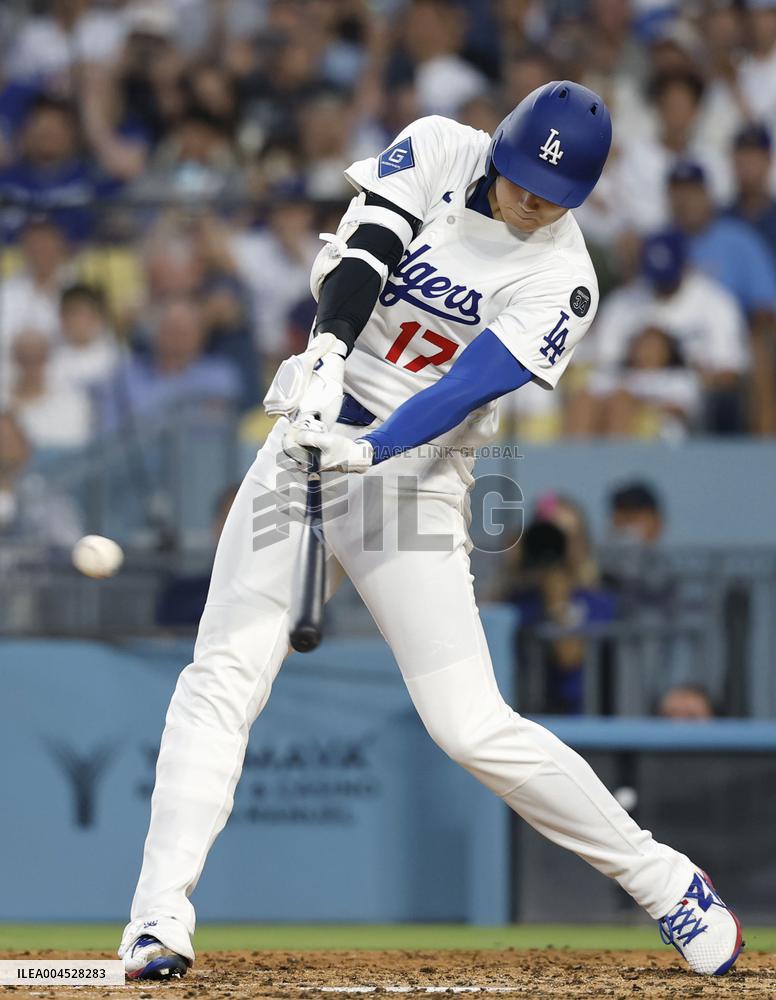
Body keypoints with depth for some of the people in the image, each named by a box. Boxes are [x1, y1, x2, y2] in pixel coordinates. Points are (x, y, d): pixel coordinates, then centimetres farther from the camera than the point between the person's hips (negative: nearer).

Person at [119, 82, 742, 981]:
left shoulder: (562, 283, -9)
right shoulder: (439, 151, 0)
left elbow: (469, 387, -21)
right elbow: (356, 251, -14)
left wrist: (367, 450, -36)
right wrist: (329, 350, -33)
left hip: (415, 476, -3)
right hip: (307, 442, 3)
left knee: (471, 727, -11)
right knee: (223, 672, -12)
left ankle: (664, 883, 3)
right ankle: (159, 921, -13)